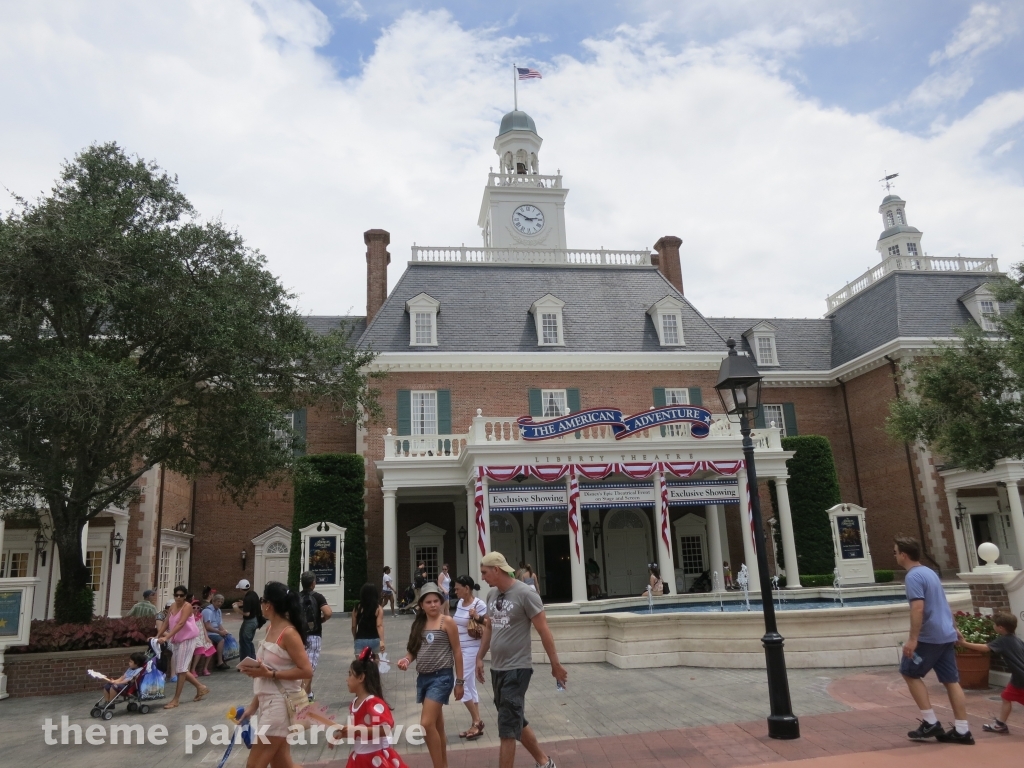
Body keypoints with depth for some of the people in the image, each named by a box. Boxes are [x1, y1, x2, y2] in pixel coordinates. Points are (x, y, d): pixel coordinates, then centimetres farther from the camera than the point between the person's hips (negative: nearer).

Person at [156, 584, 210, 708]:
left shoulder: (187, 606, -14)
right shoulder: (171, 607, 8)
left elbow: (180, 624, -26)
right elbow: (166, 624, 9)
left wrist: (166, 637, -34)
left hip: (187, 640, -8)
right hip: (176, 640, 8)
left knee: (181, 669, -6)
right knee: (180, 669, 12)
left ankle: (175, 700, 0)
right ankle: (201, 687, 27)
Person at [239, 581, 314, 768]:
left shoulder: (288, 633, -17)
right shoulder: (270, 629, 10)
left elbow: (306, 671, -21)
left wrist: (270, 674, -23)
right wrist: (253, 705, 14)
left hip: (281, 704, -9)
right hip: (268, 703, 9)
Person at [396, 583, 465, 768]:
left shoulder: (447, 622, -7)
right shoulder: (419, 623, 9)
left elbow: (457, 652, -5)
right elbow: (414, 649, 13)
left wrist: (460, 681, -6)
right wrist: (406, 659, -10)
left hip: (441, 677, -6)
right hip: (423, 677, 6)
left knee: (427, 724, -13)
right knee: (437, 726, 14)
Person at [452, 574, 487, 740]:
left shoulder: (479, 604, -16)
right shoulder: (459, 603, 6)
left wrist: (476, 617, -28)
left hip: (472, 649, -8)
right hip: (460, 649, 8)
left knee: (461, 685, -7)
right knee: (470, 687, 12)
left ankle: (477, 721, 6)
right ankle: (476, 724, 19)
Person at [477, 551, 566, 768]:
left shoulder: (525, 594, -16)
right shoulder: (492, 594, 5)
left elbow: (544, 631, -13)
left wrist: (555, 665, -9)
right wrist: (480, 657, 18)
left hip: (517, 668, -8)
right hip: (496, 668, 8)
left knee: (507, 727, -4)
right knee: (516, 722, 18)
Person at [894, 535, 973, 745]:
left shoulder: (913, 576, -15)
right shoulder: (929, 572, 14)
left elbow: (918, 608, -24)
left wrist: (912, 639, -23)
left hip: (930, 636, -9)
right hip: (947, 634, 9)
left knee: (910, 673, 5)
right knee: (951, 680, 9)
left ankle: (930, 723, 4)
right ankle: (962, 731, 10)